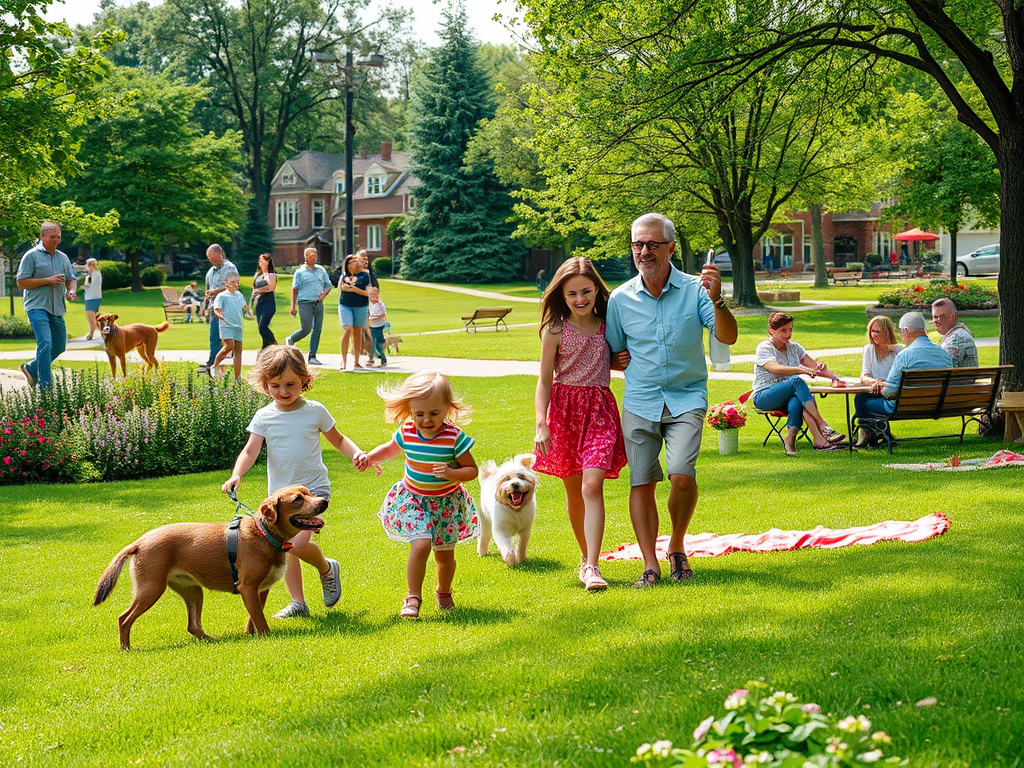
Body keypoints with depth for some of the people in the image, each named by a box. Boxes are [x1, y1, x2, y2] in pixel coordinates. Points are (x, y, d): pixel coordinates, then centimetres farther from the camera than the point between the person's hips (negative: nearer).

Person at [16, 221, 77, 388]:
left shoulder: (63, 258, 14)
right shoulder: (32, 256, -4)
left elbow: (71, 279, 19)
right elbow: (21, 282, -9)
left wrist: (71, 291, -5)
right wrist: (48, 281, -15)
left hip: (57, 308, 7)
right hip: (37, 306, -7)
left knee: (59, 346, 9)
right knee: (45, 343, -18)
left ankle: (31, 368, 30)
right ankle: (45, 385, -15)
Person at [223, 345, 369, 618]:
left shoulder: (315, 411, -3)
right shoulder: (264, 417, -2)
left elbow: (338, 441, 10)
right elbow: (250, 450, -10)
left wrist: (356, 453, -9)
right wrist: (236, 475, -28)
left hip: (313, 488, -4)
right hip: (280, 492, 4)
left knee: (298, 543, -20)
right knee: (285, 549, 8)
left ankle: (326, 568, 10)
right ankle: (297, 602, 19)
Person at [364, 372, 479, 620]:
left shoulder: (454, 437, -19)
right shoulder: (406, 432, -9)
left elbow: (472, 470, -13)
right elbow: (390, 449, 13)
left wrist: (451, 473, -31)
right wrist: (370, 457, -4)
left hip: (447, 503, -1)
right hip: (413, 499, 1)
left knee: (445, 554, 11)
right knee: (421, 544, -21)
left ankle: (444, 592, 40)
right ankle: (413, 598, -10)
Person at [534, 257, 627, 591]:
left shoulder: (607, 326, 4)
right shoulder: (556, 330, -3)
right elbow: (545, 380, -2)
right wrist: (541, 424, -11)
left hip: (600, 407, 0)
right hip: (565, 407, 0)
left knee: (592, 485, -15)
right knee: (573, 490, 10)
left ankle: (591, 566, -19)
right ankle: (585, 555, 28)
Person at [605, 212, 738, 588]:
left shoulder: (694, 289, -4)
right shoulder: (621, 298, 4)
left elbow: (727, 337, -14)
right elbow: (611, 352, 17)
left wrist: (716, 300, -29)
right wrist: (618, 360, -4)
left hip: (686, 399, -2)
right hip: (639, 402, 3)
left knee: (682, 475, -18)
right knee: (641, 483, -1)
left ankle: (677, 547, 6)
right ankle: (651, 565, 8)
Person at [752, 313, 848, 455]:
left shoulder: (794, 347, 13)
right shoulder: (764, 348, -7)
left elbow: (814, 366, 10)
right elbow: (776, 369, -26)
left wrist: (834, 377, -11)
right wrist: (802, 370, -41)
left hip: (788, 396, 5)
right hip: (763, 397, -5)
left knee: (797, 401, -34)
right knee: (797, 381, -33)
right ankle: (823, 427, -42)